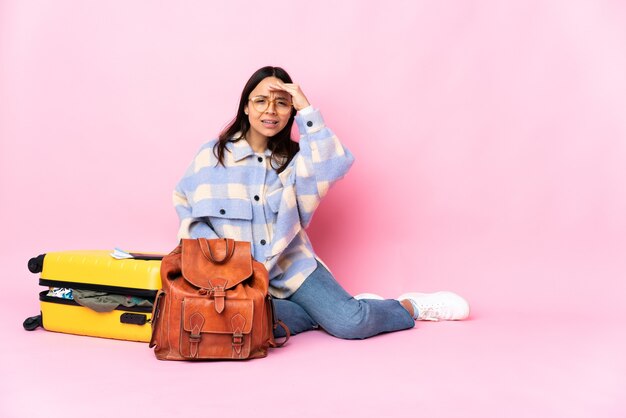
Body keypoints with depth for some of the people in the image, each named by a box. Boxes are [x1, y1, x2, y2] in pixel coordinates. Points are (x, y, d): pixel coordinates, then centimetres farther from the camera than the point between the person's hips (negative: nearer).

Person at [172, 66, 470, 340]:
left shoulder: (293, 158, 6)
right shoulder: (212, 155, 1)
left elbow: (333, 166, -15)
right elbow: (186, 210, 5)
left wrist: (306, 110, -16)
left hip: (292, 265, 1)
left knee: (350, 323, -21)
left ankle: (410, 306, 8)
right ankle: (328, 309, -11)